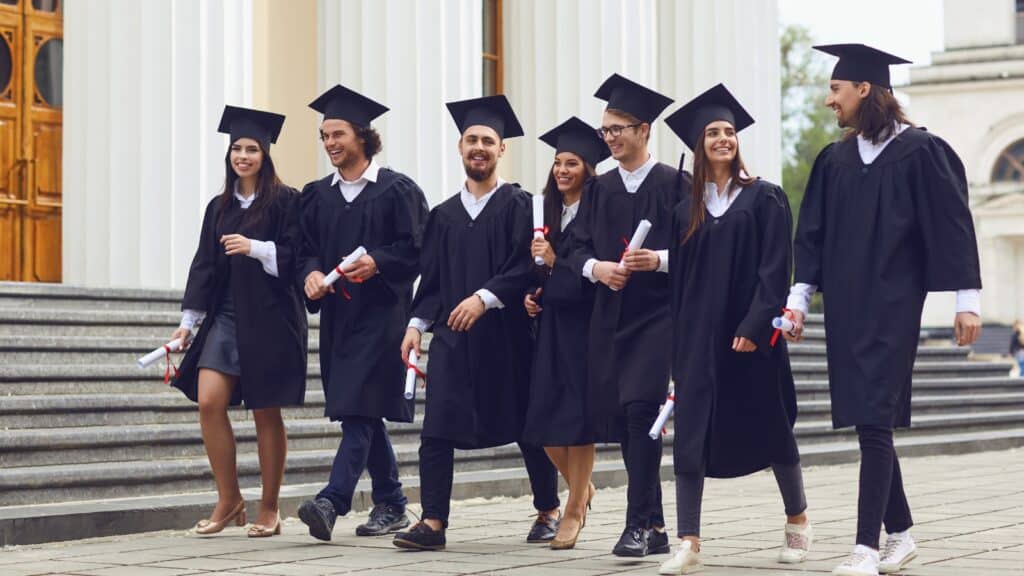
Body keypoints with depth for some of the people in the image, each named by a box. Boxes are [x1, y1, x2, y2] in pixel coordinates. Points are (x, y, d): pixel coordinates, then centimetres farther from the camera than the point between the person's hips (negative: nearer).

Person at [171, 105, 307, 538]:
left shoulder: (284, 201, -1)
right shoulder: (220, 207, 14)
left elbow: (295, 255, -7)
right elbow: (204, 264, 13)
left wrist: (255, 248, -21)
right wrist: (189, 319, 8)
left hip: (268, 318, -5)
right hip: (225, 316, 5)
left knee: (266, 413, 0)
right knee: (209, 403, -7)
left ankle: (269, 510, 11)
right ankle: (229, 500, 6)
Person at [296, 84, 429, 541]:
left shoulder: (396, 189, -2)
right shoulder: (317, 196, 13)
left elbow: (416, 247, -7)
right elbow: (306, 250, 11)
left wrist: (377, 262, -22)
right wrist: (312, 273, -10)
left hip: (381, 311, -6)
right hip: (338, 312, 6)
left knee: (360, 409, -14)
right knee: (364, 413, 10)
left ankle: (332, 502, -24)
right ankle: (391, 504, 21)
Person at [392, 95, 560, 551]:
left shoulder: (517, 205, -1)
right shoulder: (444, 215, 13)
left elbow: (526, 266, -12)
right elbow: (431, 278, 14)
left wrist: (484, 298, -22)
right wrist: (416, 323, 3)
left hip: (506, 333, -4)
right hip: (452, 335, 4)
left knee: (526, 425, 7)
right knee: (437, 428, -8)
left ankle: (549, 510, 25)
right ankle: (433, 522, -8)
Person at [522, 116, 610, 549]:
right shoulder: (550, 213, 13)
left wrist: (555, 262, -20)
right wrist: (532, 295, 4)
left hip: (583, 325, -7)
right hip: (550, 324, 7)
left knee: (576, 416, -2)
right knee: (544, 418, 6)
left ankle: (574, 510, 8)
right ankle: (581, 488, 29)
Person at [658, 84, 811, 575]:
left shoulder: (764, 198, -2)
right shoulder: (687, 208, 9)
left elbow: (775, 269, -8)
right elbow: (679, 276, 11)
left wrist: (754, 328, -17)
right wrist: (678, 341, 5)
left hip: (749, 335, -3)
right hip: (698, 336, 3)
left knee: (768, 428, 8)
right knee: (690, 434, -5)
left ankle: (797, 518, 29)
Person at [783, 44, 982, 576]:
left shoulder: (919, 151, -6)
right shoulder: (834, 160, 10)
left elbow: (953, 225, -7)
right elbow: (813, 236, 11)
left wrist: (967, 300, -10)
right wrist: (799, 297, 3)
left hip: (891, 309, -6)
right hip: (844, 308, 6)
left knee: (874, 422, -11)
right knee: (871, 424, 9)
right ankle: (899, 533, 21)